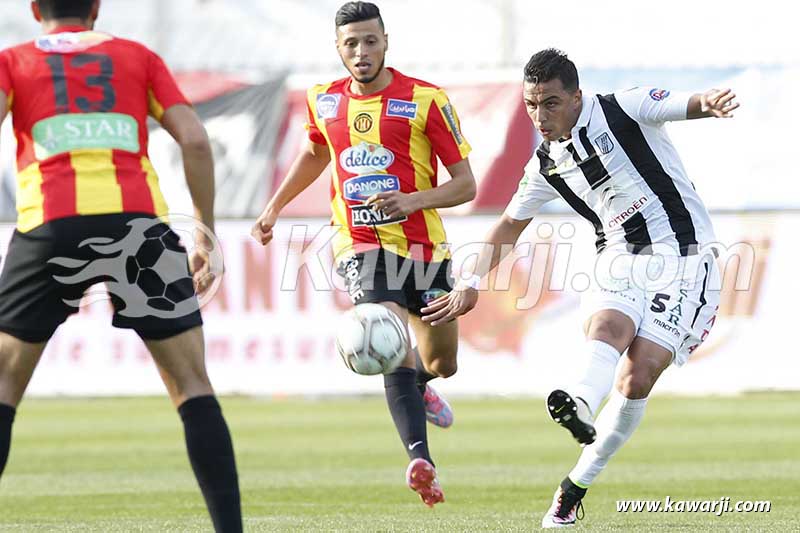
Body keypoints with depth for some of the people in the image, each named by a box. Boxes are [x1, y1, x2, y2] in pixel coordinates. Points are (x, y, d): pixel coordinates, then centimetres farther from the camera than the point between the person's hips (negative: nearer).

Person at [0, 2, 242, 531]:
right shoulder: (138, 56, 22)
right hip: (138, 219, 1)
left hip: (50, 227, -1)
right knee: (192, 383, 9)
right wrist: (207, 233, 16)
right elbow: (195, 140, 10)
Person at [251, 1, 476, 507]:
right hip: (361, 247, 0)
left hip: (423, 247, 1)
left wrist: (414, 200, -24)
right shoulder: (324, 101, 3)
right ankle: (419, 458, -37)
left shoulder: (426, 99, -8)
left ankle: (418, 384, 54)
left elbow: (466, 184, -8)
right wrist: (275, 207, 27)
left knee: (442, 364, 16)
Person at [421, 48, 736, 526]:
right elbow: (510, 226, 21)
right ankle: (581, 409, -59)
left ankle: (577, 487, -10)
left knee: (637, 379, -15)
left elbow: (689, 104, -19)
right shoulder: (547, 165, 9)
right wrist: (471, 284, 17)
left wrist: (710, 102, -44)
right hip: (620, 262, 4)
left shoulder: (625, 110, -7)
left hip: (682, 259, -4)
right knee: (606, 329, -30)